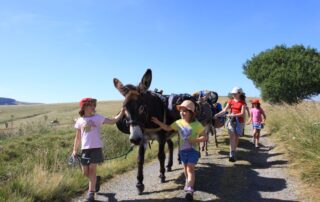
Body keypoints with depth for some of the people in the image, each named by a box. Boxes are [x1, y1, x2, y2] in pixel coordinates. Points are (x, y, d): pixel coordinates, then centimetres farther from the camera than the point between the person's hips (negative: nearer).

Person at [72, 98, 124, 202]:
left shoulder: (98, 118, -1)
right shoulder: (80, 121, 6)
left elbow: (113, 121, -10)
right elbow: (78, 137, 12)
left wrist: (121, 113, -21)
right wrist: (75, 150, 11)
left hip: (96, 148, -3)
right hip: (85, 149, 3)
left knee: (92, 169, -5)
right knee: (85, 172, 6)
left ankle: (91, 193, 6)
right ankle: (96, 179, 38)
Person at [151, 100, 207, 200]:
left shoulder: (196, 124, -14)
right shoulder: (179, 122, -2)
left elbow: (205, 137, -11)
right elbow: (168, 128, 9)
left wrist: (194, 140, -25)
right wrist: (158, 122, -5)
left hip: (193, 150, -5)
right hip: (182, 150, 5)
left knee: (190, 169, -11)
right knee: (185, 168, 19)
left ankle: (190, 190, -12)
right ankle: (189, 183, 42)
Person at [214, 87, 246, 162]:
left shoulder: (242, 102, -2)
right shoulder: (230, 101, 6)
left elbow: (242, 113, -11)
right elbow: (224, 110, 0)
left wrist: (233, 115, -25)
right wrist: (217, 115, -15)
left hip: (239, 122, -1)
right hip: (231, 121, 1)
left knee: (236, 137, 8)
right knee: (232, 137, -11)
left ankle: (233, 154, 21)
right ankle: (231, 154, -15)